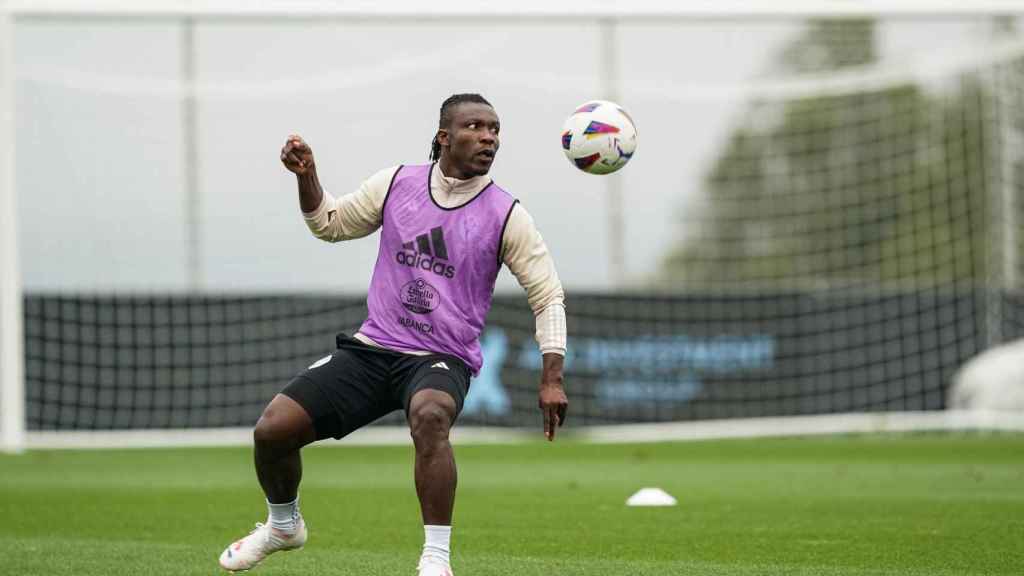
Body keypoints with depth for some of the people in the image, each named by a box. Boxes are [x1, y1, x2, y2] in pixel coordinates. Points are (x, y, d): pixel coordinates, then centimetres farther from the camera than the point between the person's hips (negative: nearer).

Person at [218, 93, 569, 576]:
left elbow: (549, 297, -1)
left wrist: (552, 378, -11)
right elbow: (331, 225, 19)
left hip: (443, 360, -3)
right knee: (272, 429, -9)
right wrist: (306, 176, 0)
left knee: (429, 416, -40)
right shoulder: (396, 184, 4)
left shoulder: (506, 215, -4)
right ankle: (283, 524, 24)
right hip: (371, 349, 3)